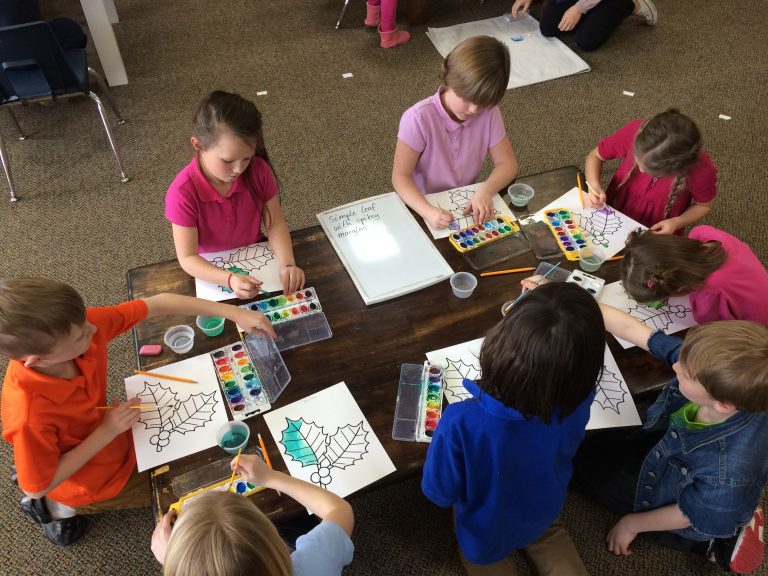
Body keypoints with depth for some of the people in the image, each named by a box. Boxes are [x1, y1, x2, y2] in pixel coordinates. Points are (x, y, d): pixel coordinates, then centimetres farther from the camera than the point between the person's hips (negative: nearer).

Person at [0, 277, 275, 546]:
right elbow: (37, 487, -26)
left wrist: (232, 312, -26)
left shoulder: (75, 325, -29)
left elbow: (157, 304, -21)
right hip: (95, 482, -5)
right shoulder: (30, 415, -43)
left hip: (109, 434, 5)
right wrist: (107, 432, -30)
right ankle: (64, 505, 18)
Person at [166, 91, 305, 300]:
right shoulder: (183, 193, -27)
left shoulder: (258, 170, -18)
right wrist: (230, 279, -43)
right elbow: (187, 258, -25)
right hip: (212, 271, -3)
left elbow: (275, 224, -11)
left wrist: (287, 264, -30)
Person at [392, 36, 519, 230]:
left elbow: (507, 163, -4)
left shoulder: (489, 113, -10)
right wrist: (427, 211, -36)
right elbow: (400, 176, -19)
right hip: (425, 207, -2)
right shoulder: (418, 119, -21)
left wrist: (485, 191, -24)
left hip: (469, 204, 2)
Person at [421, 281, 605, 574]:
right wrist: (546, 305, 3)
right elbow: (576, 362, -7)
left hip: (486, 532, -1)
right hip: (542, 517, 1)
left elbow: (440, 493, -24)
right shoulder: (576, 402, -34)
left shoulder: (462, 423, -44)